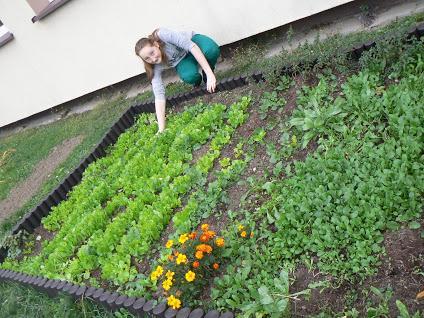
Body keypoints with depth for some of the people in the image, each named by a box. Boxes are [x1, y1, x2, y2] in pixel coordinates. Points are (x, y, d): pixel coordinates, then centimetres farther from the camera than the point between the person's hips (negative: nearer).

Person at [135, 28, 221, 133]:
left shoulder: (162, 35, -35)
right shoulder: (155, 66, -25)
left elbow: (191, 46, -38)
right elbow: (159, 95, -29)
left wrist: (210, 74, -46)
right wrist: (161, 128, -36)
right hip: (181, 61, 2)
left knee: (212, 50, -38)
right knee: (188, 76, -36)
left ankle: (207, 75, -5)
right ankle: (197, 79, 3)